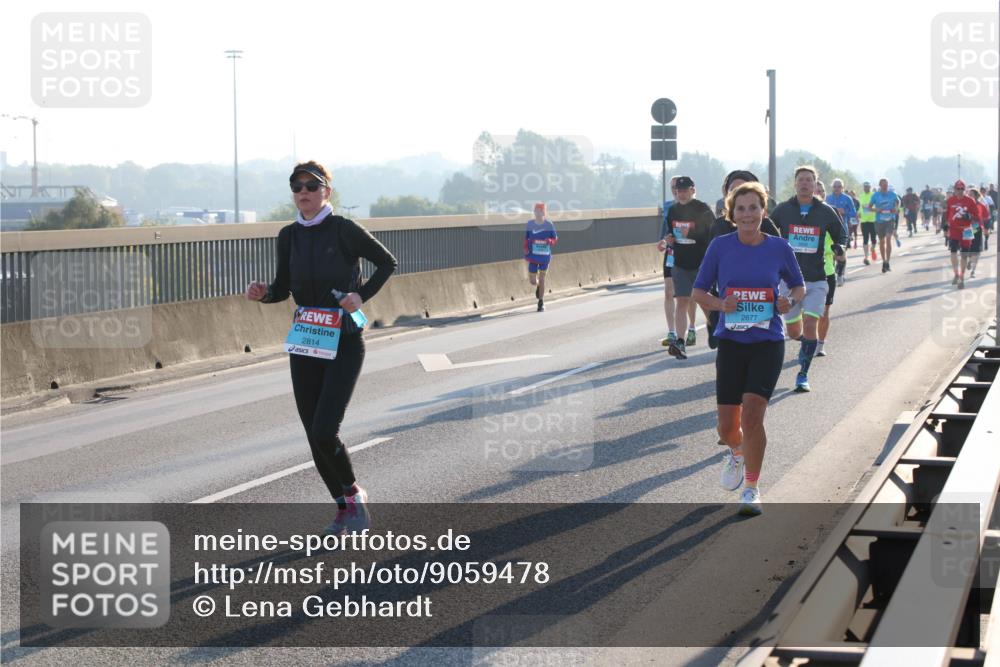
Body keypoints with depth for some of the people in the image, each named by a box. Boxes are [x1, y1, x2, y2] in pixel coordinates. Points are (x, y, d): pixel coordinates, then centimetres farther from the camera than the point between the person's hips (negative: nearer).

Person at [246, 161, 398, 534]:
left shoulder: (345, 231, -9)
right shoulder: (289, 236, 5)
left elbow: (387, 262, 2)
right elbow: (283, 289, 13)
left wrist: (363, 295, -12)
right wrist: (263, 294, -8)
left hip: (344, 342, -5)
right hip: (303, 345, 5)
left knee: (324, 431, -15)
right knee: (313, 434, 6)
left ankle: (354, 493, 12)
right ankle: (343, 508, 24)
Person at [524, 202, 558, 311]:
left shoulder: (549, 224, -6)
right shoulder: (530, 224, -3)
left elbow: (555, 239, 2)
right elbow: (526, 239, 9)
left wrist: (549, 241, -19)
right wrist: (526, 249, -5)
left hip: (545, 255, -1)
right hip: (533, 256, 1)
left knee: (542, 279, 1)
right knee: (533, 281, 1)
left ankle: (541, 303, 14)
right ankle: (538, 286, 40)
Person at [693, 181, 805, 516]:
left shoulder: (779, 248, -1)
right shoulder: (720, 246, -2)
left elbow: (798, 286, 14)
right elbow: (698, 292, 5)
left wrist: (790, 301, -8)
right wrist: (720, 304, -15)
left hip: (768, 342, -1)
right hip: (731, 341, 1)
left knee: (752, 415, -16)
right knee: (727, 425, 3)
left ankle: (752, 488, 1)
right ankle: (736, 452, 41)